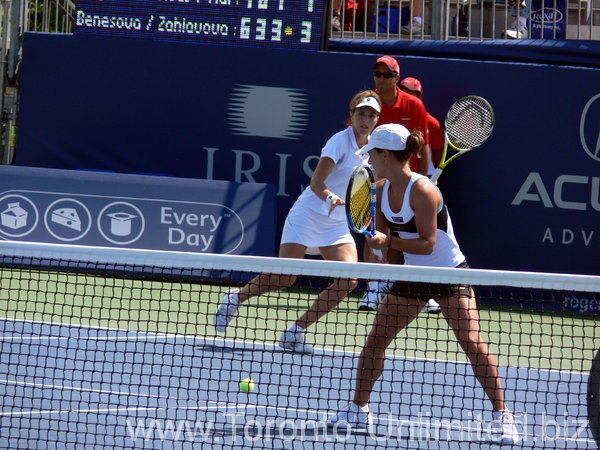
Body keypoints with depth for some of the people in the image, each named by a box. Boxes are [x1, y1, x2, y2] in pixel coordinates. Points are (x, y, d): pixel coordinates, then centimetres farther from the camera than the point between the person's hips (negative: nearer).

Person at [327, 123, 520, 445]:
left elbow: (428, 243, -24)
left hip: (449, 274, -7)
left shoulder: (422, 191, -24)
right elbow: (383, 240, 8)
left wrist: (389, 241, -32)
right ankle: (358, 409, 16)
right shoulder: (381, 190, -2)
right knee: (375, 340, 3)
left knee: (472, 343, -14)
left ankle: (501, 415, -7)